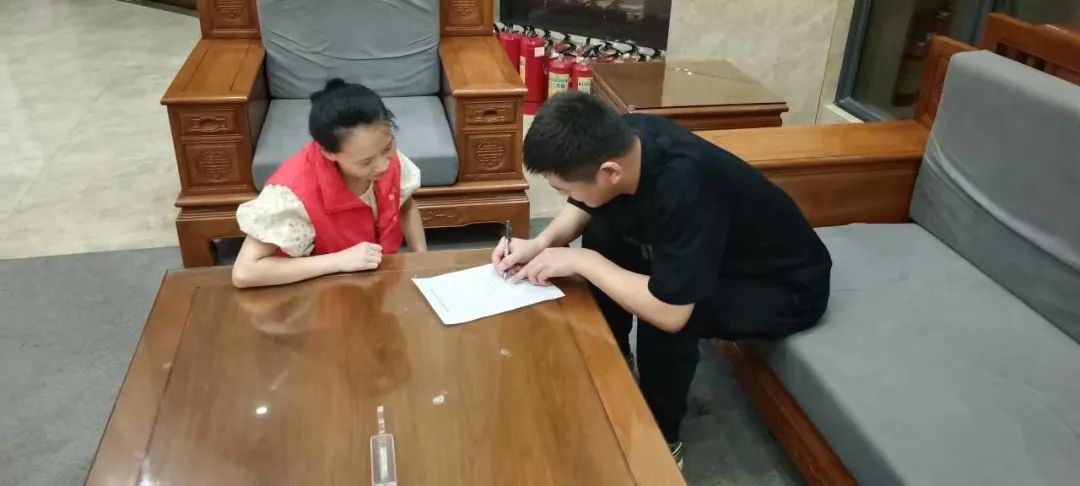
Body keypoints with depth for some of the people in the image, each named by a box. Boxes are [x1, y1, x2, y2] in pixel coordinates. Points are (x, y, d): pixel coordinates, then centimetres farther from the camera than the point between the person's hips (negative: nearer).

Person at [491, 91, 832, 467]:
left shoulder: (684, 187, -40)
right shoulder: (623, 139, -18)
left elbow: (668, 312, -38)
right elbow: (584, 207, 1)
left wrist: (581, 261, -28)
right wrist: (542, 243, -16)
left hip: (788, 286, -7)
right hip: (712, 251, 7)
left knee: (662, 311, -31)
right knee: (602, 233, -5)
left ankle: (660, 440, -4)